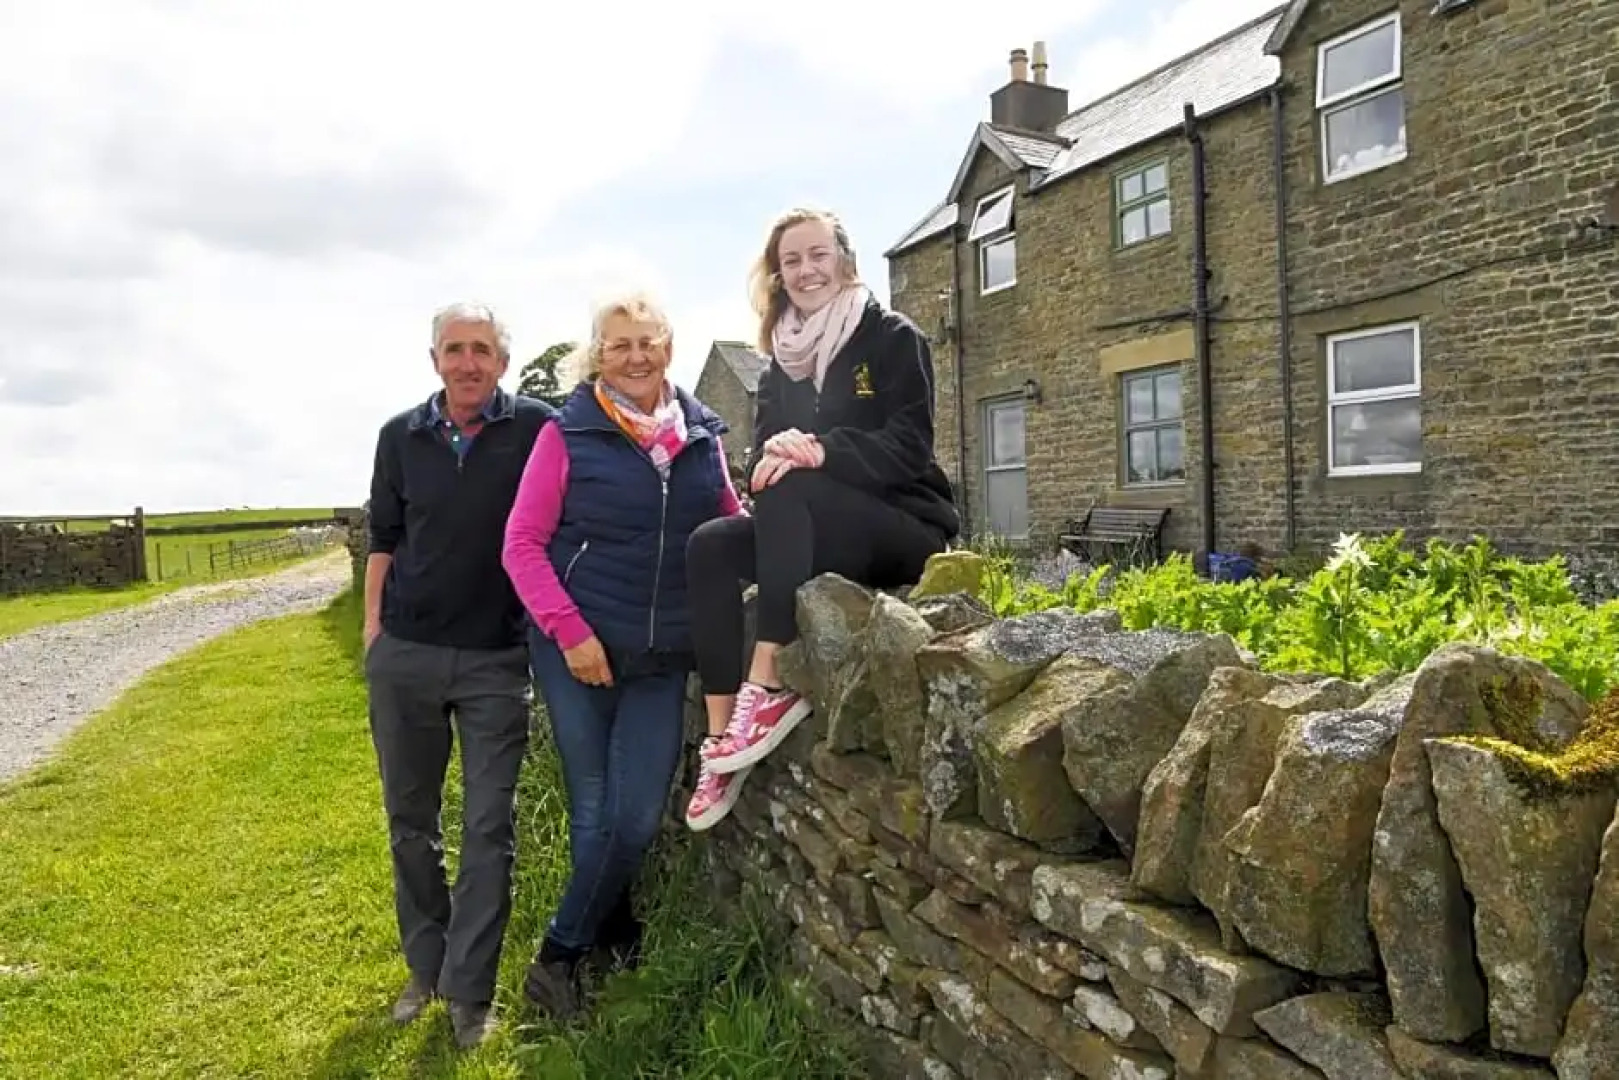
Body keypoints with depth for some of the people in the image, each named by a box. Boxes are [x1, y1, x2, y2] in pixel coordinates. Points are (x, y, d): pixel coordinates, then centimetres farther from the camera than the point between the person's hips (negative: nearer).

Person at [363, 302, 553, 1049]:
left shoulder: (536, 428, -6)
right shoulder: (401, 437, 4)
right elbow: (383, 538, 11)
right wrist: (372, 625, 7)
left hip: (496, 659, -3)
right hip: (404, 654, 3)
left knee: (488, 827, 2)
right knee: (409, 818, 14)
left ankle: (470, 991, 16)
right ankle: (426, 966, 32)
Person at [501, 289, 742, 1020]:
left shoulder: (702, 433, 4)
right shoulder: (568, 434, -6)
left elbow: (730, 523, 15)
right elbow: (522, 544, -8)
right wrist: (570, 631, -16)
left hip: (662, 656, 3)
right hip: (579, 650, -3)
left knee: (637, 817, 3)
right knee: (595, 810, 9)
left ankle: (559, 954, 25)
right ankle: (615, 930, 34)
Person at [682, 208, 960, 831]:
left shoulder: (893, 338, -2)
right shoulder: (782, 363, 15)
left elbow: (908, 448, -14)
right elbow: (761, 459, 6)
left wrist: (820, 450, -30)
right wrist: (775, 457, -20)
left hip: (906, 530, -5)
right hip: (822, 537, 6)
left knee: (788, 492, -32)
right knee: (709, 545, -20)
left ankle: (768, 688, -36)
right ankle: (718, 739, -25)